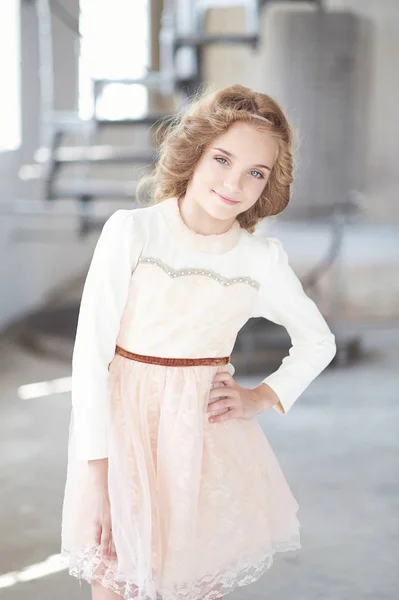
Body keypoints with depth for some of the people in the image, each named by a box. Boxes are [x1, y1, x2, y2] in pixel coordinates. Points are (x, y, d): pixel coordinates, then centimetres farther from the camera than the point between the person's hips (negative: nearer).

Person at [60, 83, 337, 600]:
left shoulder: (263, 259, 0)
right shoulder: (131, 232, -10)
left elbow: (318, 342, 17)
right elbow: (91, 351, -10)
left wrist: (262, 398, 2)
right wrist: (93, 472, -13)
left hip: (210, 437, 2)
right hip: (127, 427, -2)